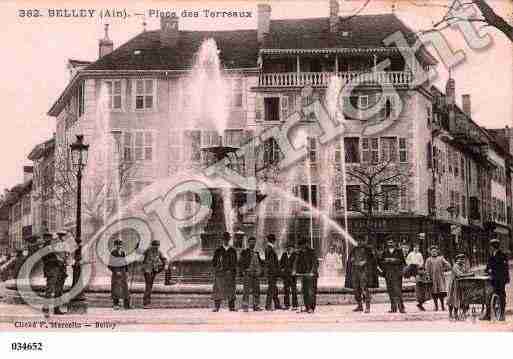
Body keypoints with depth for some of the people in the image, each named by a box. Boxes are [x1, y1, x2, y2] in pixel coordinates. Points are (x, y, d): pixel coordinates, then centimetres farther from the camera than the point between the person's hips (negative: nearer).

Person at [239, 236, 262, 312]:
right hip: (247, 273, -6)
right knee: (246, 291, -9)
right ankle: (245, 307, -8)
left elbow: (260, 263, 26)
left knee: (256, 291, 6)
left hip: (256, 274, 6)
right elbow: (240, 263, -3)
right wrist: (243, 271, -12)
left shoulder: (256, 253, 18)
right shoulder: (244, 252, 2)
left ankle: (256, 306, 12)